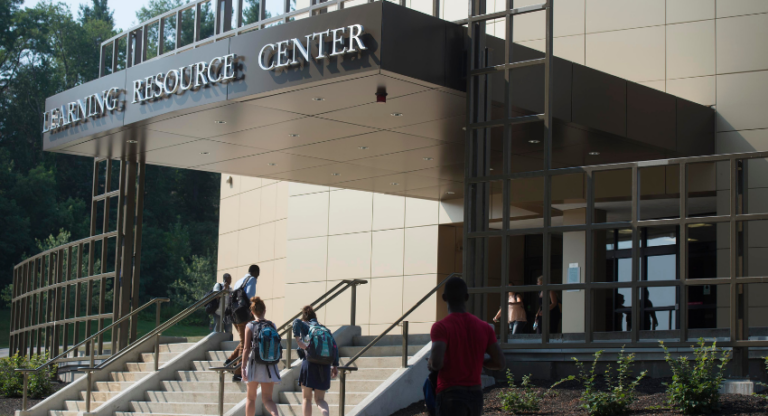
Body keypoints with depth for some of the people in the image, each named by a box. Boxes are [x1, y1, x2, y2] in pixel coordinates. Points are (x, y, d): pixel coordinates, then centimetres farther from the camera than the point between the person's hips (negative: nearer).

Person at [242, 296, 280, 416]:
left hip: (254, 364, -2)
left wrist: (243, 367, -9)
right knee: (267, 398, 2)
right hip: (270, 366, 2)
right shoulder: (272, 325, 3)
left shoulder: (250, 326, -5)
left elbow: (246, 348, -10)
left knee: (250, 397, 14)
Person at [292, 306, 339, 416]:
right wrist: (335, 366, 8)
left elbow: (297, 322, -14)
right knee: (320, 399, 8)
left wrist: (298, 340, -16)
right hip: (324, 367, 3)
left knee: (306, 398, 11)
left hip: (309, 364, -3)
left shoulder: (304, 326, 9)